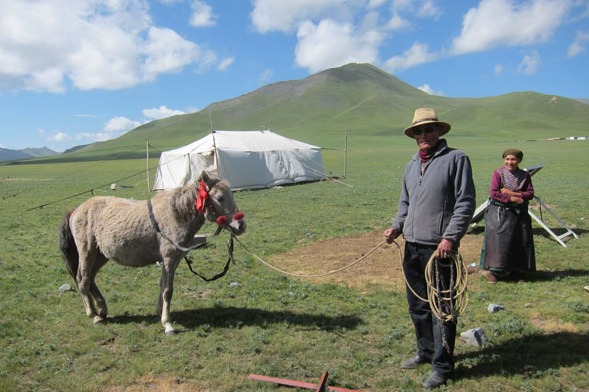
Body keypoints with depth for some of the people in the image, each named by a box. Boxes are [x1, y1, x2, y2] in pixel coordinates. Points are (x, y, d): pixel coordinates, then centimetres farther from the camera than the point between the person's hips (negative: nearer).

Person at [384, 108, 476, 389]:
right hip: (412, 245, 7)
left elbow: (465, 203, -10)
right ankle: (426, 352, 35)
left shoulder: (455, 159, -5)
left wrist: (450, 237, -18)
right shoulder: (411, 165, 16)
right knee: (417, 305, 17)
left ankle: (442, 366, 15)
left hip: (439, 247, -7)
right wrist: (397, 227, 7)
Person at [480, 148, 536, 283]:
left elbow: (530, 193, -2)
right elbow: (493, 192, -14)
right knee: (497, 240, -6)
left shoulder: (524, 175, 5)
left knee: (520, 242, 7)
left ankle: (517, 271, 20)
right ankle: (492, 270, 2)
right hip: (499, 213, -4)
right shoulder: (498, 173, -5)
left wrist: (513, 193, -16)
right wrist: (513, 199, -17)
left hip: (519, 213, 4)